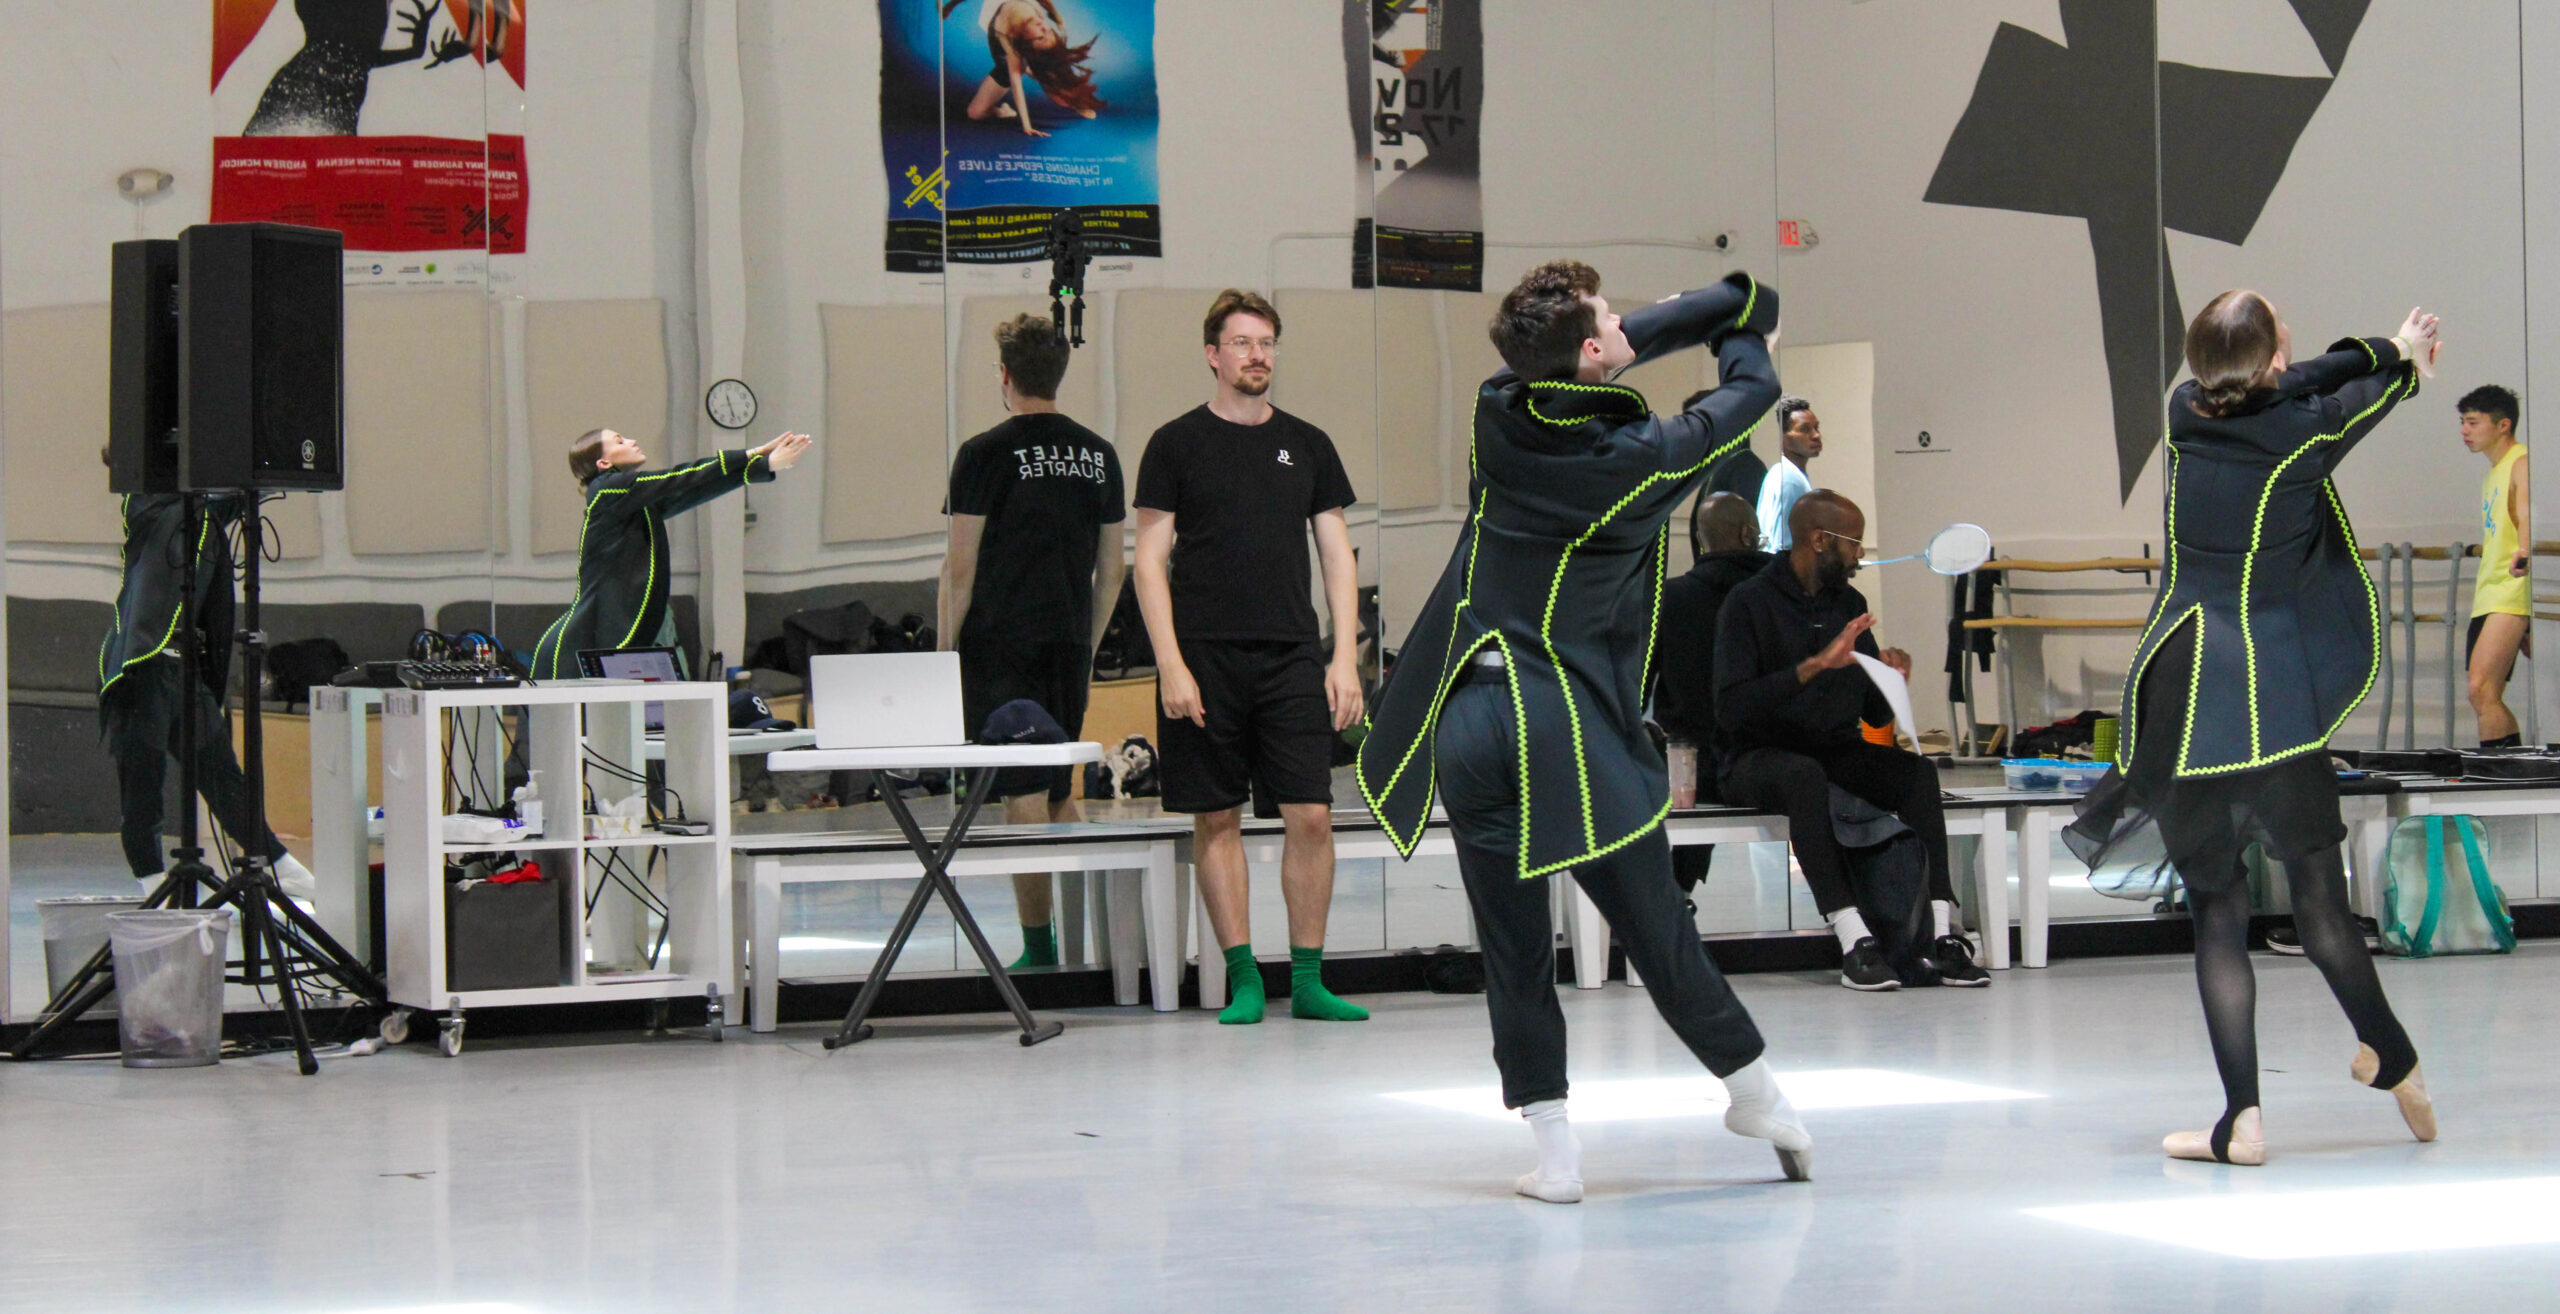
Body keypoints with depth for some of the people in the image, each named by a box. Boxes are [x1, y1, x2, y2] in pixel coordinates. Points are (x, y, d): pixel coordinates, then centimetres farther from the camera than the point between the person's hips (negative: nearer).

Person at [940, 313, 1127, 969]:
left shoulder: (986, 454, -7)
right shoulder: (1098, 454, 8)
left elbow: (961, 568, -9)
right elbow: (1112, 568, 12)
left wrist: (943, 651, -2)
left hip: (1001, 646, -5)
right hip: (1069, 645, 5)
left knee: (1024, 796, -4)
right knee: (1060, 793, 16)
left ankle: (1039, 947, -4)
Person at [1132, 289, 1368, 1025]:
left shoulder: (1307, 446, 12)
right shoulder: (1177, 444, 3)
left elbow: (1338, 557, 13)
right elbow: (1151, 562, 0)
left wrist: (1345, 658, 3)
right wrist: (1171, 665, -9)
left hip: (1293, 659, 2)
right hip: (1206, 659, -2)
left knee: (1311, 815, -5)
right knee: (1218, 819, 1)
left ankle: (1307, 981, 4)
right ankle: (1243, 979, 10)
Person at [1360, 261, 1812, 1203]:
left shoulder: (1498, 416, 1)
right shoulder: (1641, 456, -8)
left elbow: (1604, 352, 17)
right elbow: (1750, 386, 11)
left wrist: (1724, 301, 23)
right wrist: (1741, 327, 33)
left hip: (1469, 721, 3)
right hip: (1574, 726, -3)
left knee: (1513, 948, 7)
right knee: (1656, 931, 9)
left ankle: (1553, 1149, 4)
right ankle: (1757, 1096, 25)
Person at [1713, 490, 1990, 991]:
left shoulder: (1849, 604, 12)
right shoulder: (1751, 602, -7)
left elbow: (1876, 714, 14)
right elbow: (1732, 708, -20)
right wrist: (1815, 665, -26)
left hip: (1834, 751, 6)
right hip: (1757, 757, -6)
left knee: (1917, 771, -22)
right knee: (1804, 774, -38)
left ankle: (1940, 935, -30)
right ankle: (1854, 942, -44)